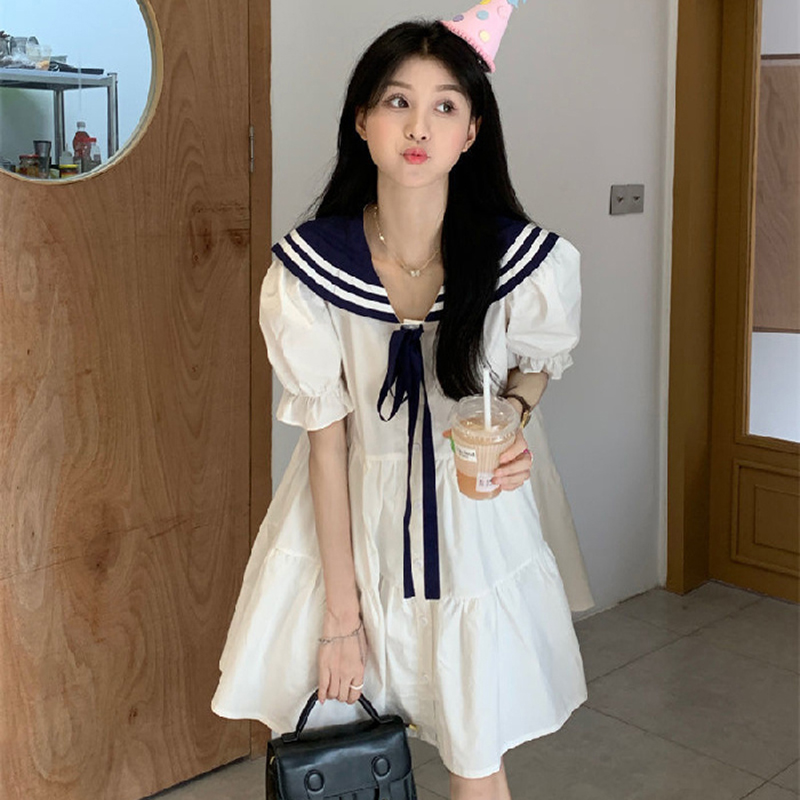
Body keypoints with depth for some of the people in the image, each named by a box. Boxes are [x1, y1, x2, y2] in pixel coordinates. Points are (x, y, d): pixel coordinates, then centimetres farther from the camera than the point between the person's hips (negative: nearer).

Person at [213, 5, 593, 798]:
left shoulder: (528, 258, -17)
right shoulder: (307, 267, -18)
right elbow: (326, 439, -12)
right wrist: (340, 612, -10)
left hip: (472, 522, 0)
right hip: (348, 519, 0)